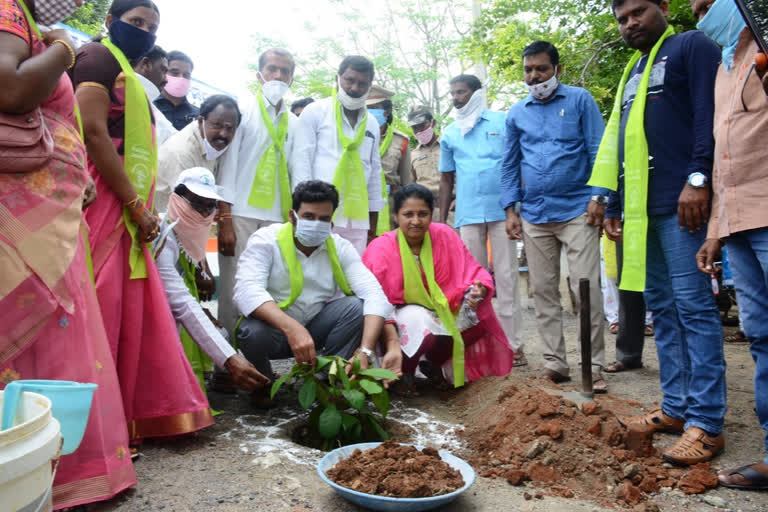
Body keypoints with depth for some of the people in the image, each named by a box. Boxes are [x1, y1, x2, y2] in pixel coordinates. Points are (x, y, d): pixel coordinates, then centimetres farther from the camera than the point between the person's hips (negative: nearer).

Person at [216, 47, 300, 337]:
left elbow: (295, 172, 14)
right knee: (234, 291, -4)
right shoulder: (242, 110, 6)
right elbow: (228, 164, -1)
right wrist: (225, 219, -8)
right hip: (241, 214, -3)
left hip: (278, 217, 3)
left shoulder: (294, 122, 16)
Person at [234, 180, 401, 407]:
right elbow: (246, 291, -33)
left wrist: (365, 351, -37)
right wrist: (292, 329, -49)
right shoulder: (266, 240, -16)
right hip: (273, 327, -2)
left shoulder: (340, 247, -8)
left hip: (315, 327, 3)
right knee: (254, 332, -35)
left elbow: (374, 295, -20)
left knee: (357, 306, -21)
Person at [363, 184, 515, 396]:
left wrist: (479, 290, -31)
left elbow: (472, 272, -6)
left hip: (439, 311, 4)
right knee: (419, 320, -35)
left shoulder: (445, 236, -6)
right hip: (401, 316, -4)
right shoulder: (381, 249, -16)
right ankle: (403, 374, -3)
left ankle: (436, 363, 5)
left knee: (477, 314, -18)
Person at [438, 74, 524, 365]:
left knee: (507, 276, -1)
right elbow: (446, 179, 17)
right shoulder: (449, 134, 14)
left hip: (502, 210, -3)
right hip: (468, 215, 3)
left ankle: (513, 343, 4)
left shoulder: (503, 121, 6)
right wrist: (441, 220, 12)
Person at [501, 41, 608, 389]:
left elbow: (598, 150, 1)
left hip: (576, 210, -4)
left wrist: (598, 196, -9)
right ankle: (555, 362, 14)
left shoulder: (579, 100, 5)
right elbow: (510, 164, 16)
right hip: (534, 215, 4)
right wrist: (510, 209, 7)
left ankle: (594, 365, 2)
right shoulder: (516, 113, 14)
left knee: (587, 287, -7)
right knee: (543, 291, 6)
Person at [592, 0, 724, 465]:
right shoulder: (633, 72, 26)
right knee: (662, 306, 8)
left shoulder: (691, 47, 4)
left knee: (693, 305, -8)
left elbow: (709, 113, -11)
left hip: (679, 202, -8)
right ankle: (677, 407, 16)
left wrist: (699, 179, -21)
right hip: (642, 208, 8)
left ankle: (707, 422, -3)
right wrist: (614, 205, 20)